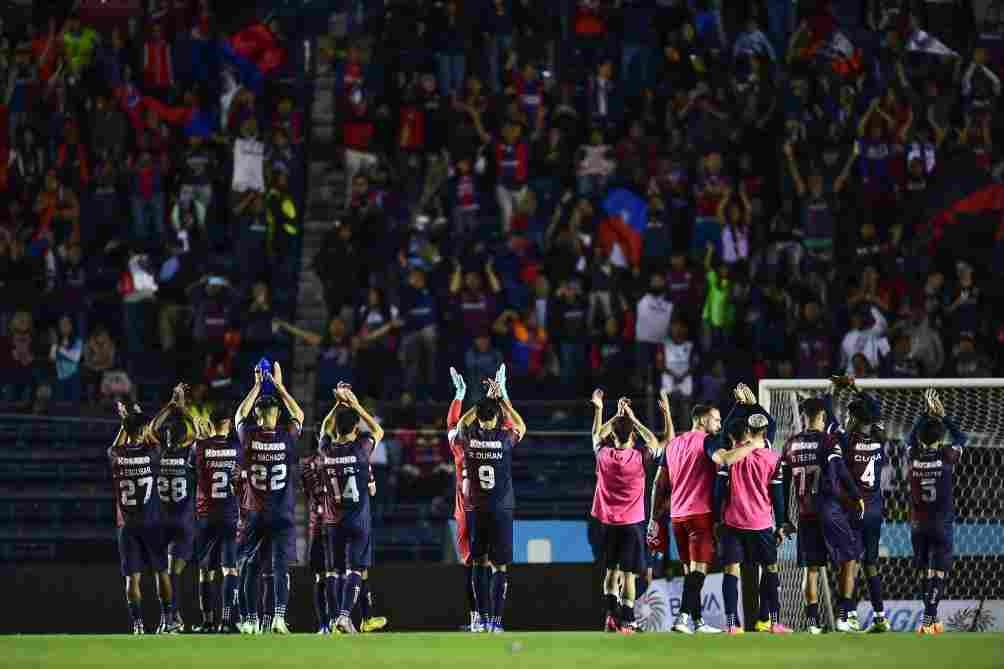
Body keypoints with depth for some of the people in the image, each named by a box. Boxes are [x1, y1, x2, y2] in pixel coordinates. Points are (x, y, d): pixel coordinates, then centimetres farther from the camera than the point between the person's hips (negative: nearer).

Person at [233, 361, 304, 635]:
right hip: (282, 515, -1)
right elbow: (299, 416, 15)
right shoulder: (287, 437, -7)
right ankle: (279, 617, -18)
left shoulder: (249, 437, -8)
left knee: (250, 568, 10)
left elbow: (240, 415, 15)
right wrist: (279, 386, 19)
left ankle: (252, 620, 11)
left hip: (254, 514, 1)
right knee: (280, 566, -4)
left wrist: (257, 385, 19)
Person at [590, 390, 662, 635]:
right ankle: (626, 622, -4)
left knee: (611, 571, 11)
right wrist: (633, 419, 7)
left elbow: (597, 435, 17)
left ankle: (611, 614, -2)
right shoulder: (639, 458, -10)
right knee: (628, 574, -1)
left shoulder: (604, 455, -5)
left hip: (608, 521, 2)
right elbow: (655, 442, 10)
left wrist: (599, 410, 19)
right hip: (632, 522, -2)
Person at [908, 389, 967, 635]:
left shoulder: (914, 457, -2)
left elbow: (912, 437, 20)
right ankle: (928, 618, -14)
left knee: (925, 572, 11)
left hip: (918, 523, 3)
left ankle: (931, 619, 16)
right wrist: (943, 416, 16)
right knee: (938, 572, -4)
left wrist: (928, 413, 25)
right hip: (943, 522, -3)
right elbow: (961, 438, 9)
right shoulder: (946, 458, -10)